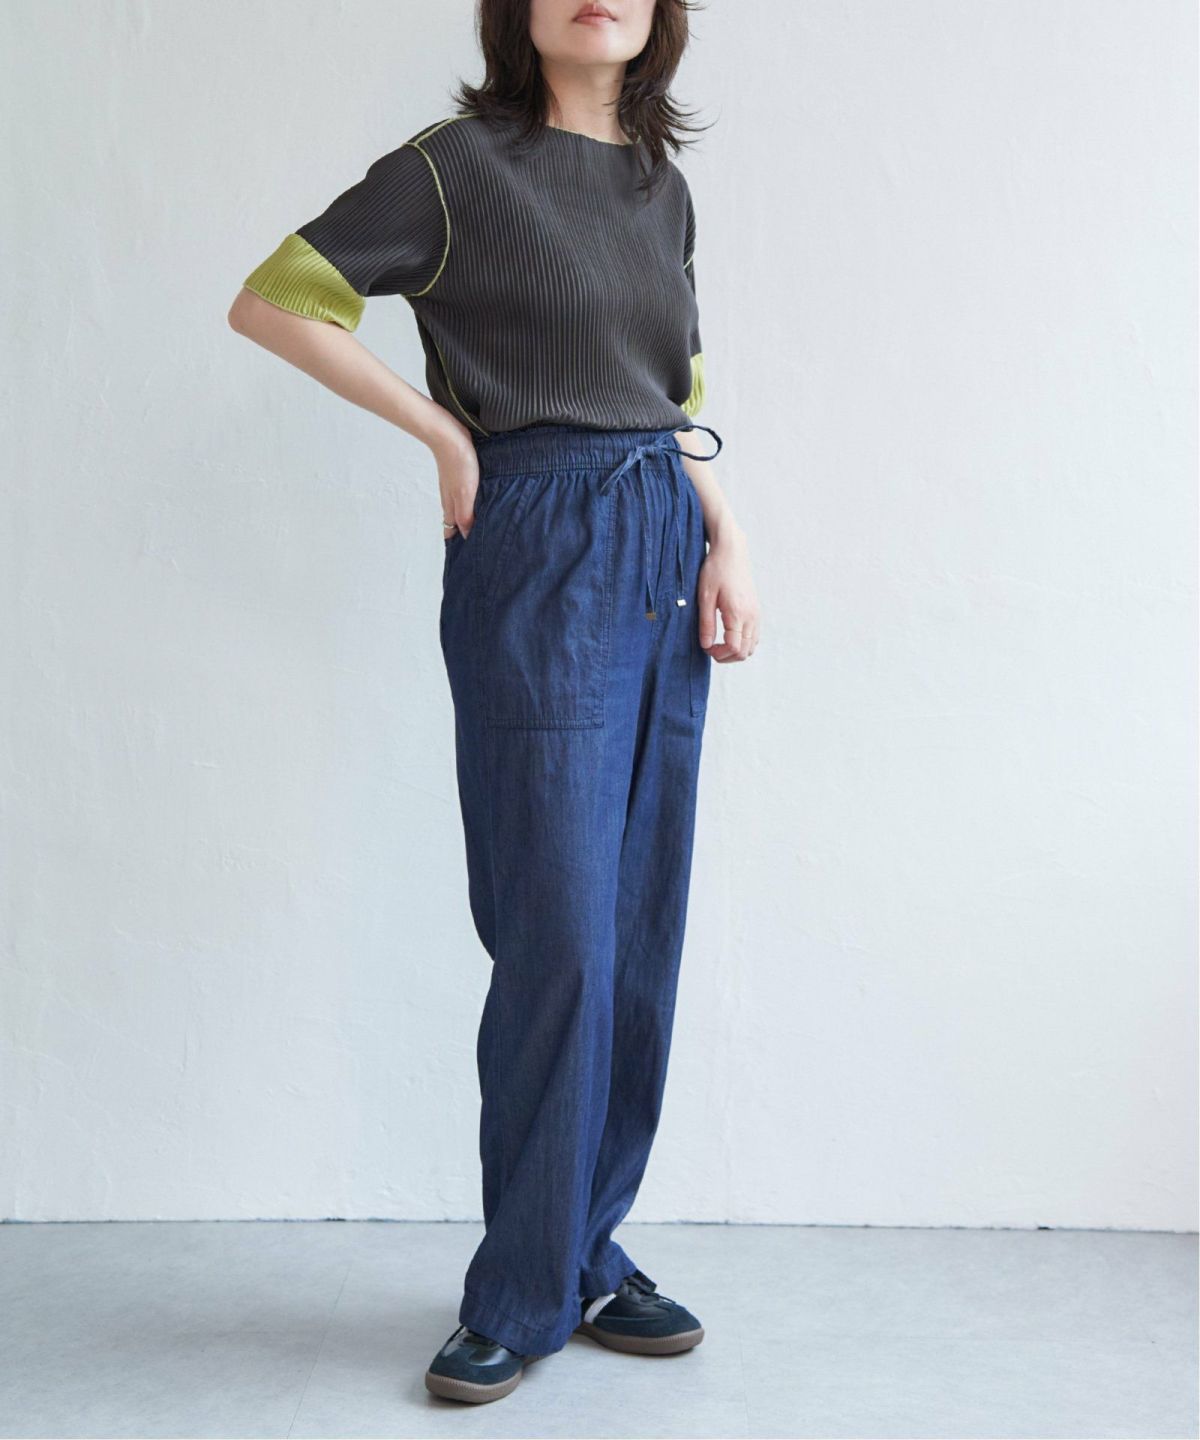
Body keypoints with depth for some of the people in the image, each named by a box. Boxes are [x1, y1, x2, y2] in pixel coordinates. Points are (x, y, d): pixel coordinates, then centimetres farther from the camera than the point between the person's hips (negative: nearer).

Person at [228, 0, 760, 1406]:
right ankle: (524, 1292, 9)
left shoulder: (662, 187, 16)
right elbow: (268, 301, -5)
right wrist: (447, 431, -7)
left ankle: (589, 1253, 22)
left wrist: (726, 540, 6)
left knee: (641, 938, 8)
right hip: (538, 560, -6)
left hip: (664, 559, 7)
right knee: (561, 939, -6)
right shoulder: (462, 162, -2)